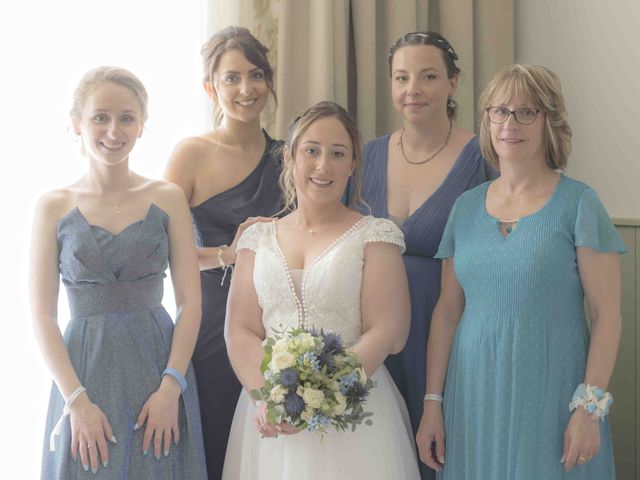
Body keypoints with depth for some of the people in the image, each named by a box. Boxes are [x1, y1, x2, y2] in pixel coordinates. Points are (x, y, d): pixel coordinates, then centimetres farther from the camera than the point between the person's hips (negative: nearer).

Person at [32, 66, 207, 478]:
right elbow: (43, 316, -2)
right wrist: (77, 400, -11)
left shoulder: (168, 198, 3)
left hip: (158, 363, 1)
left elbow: (190, 302, 0)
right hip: (84, 371, -1)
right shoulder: (54, 207, 1)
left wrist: (171, 387, -11)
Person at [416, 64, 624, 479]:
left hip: (549, 398, -4)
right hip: (473, 395, 4)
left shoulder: (578, 203, -4)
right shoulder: (466, 207, 8)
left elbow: (607, 313, -8)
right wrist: (432, 403, 6)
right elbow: (448, 310, 9)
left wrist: (590, 408, -14)